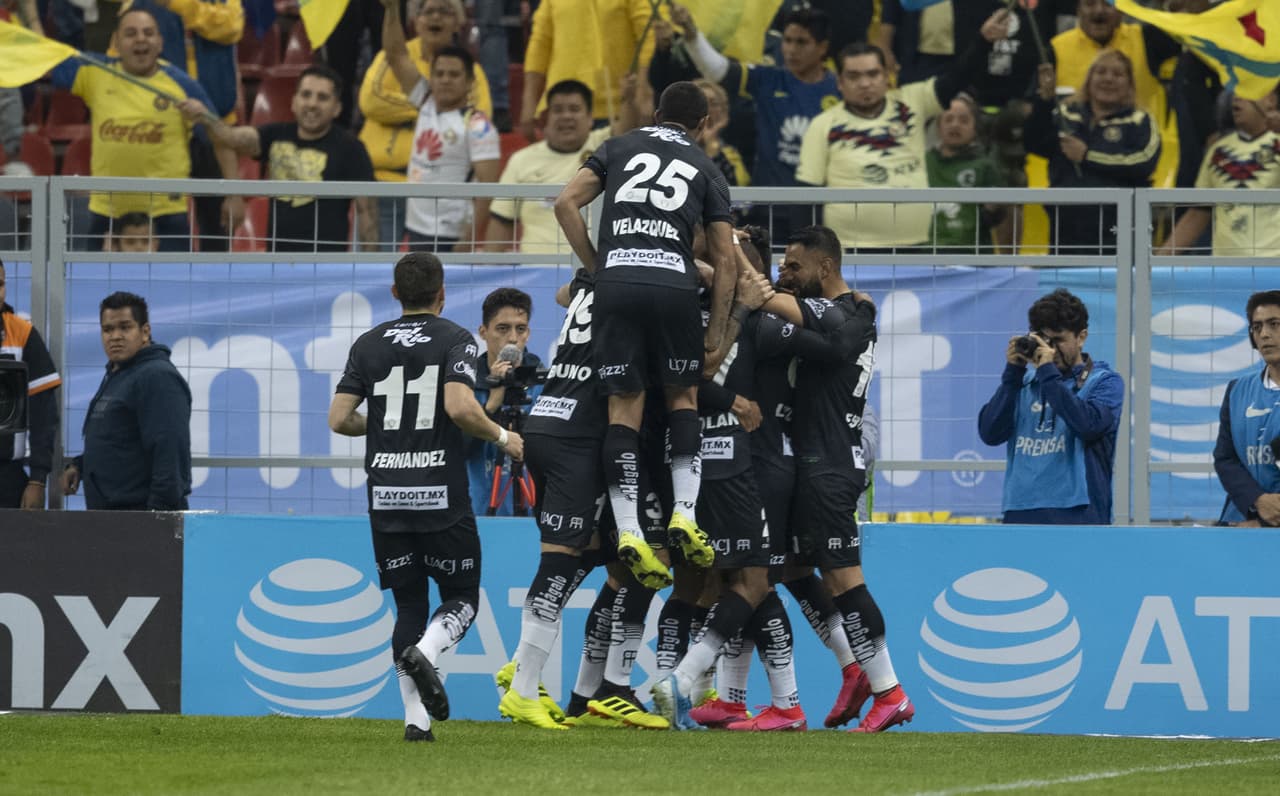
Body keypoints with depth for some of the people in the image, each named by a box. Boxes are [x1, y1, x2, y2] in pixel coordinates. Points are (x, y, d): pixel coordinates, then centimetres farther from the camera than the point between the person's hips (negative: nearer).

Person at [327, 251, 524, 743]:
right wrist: (502, 438, -1)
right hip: (441, 494, -3)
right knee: (462, 596, 10)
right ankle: (424, 652, -21)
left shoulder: (368, 344, 8)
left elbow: (339, 419, 4)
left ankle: (415, 717, 0)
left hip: (386, 497, 3)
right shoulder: (456, 340, -3)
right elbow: (460, 408, -18)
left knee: (409, 604, 10)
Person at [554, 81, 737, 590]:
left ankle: (627, 530, -7)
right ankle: (685, 514, 2)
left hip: (617, 282, 0)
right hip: (674, 284, 0)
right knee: (683, 396, 16)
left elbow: (566, 204, 8)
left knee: (624, 408, 2)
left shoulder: (619, 147, 21)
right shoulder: (706, 170, 19)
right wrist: (716, 333, 17)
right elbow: (725, 261, 14)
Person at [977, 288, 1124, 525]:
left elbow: (1089, 425, -17)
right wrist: (1013, 373, -2)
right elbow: (989, 433, 4)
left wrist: (1049, 373, -13)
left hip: (1077, 516, -5)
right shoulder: (1025, 383, 15)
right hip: (1021, 516, 5)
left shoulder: (1103, 381, 3)